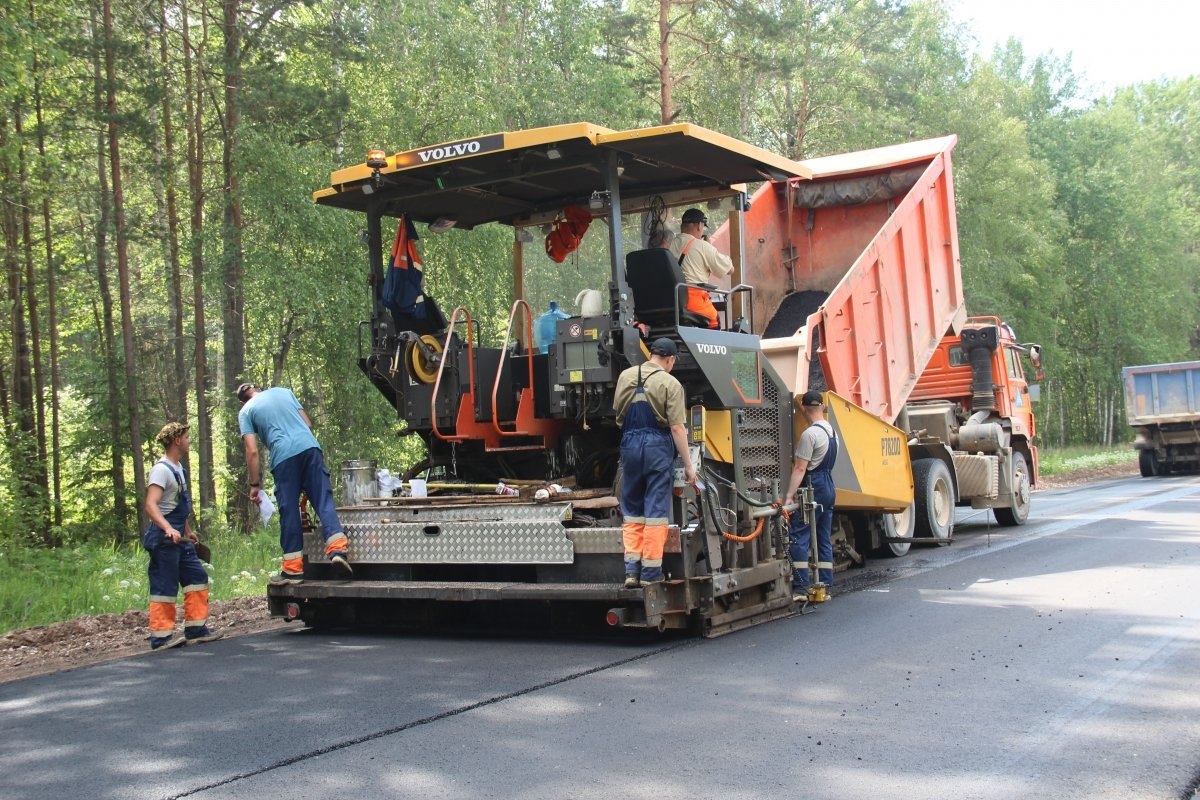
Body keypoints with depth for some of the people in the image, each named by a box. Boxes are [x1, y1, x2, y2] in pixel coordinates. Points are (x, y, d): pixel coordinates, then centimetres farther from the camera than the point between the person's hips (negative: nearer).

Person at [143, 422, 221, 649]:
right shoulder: (162, 469, -15)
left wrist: (188, 531, 29)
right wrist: (169, 529, -39)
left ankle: (196, 629, 15)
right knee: (165, 586, -6)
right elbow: (151, 505, -26)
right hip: (164, 538, -10)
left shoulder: (177, 467, 15)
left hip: (179, 538, 10)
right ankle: (161, 637, -1)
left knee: (197, 577, 10)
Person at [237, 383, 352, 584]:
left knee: (289, 511, 3)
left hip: (284, 456, -3)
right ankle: (338, 549, -17)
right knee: (323, 500, 1)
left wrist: (255, 485, 7)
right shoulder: (282, 391, 24)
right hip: (310, 446, 3)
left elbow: (252, 451, 3)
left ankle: (293, 569, 6)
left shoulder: (246, 411, 13)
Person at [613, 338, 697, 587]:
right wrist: (688, 464, -7)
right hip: (658, 446, -4)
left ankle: (631, 570, 8)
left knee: (632, 511, 14)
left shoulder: (626, 376, 6)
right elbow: (677, 428, -11)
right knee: (656, 512, 2)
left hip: (630, 444, 4)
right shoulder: (670, 384, -8)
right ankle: (650, 574, 4)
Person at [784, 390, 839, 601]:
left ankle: (800, 589, -14)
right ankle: (825, 586, 14)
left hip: (813, 489, -9)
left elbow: (800, 469, -20)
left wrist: (789, 496, -22)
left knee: (798, 538, -9)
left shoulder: (810, 434, -15)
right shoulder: (831, 431, 13)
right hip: (828, 486, 9)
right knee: (824, 539, 12)